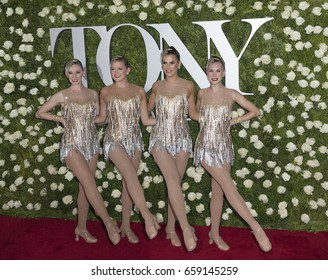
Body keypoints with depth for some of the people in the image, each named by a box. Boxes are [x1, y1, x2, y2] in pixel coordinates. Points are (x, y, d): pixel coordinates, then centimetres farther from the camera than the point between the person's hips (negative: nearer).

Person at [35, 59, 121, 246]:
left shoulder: (93, 94, 7)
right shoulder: (62, 95, -1)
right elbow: (40, 112, 7)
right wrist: (60, 118, -2)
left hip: (91, 144, 4)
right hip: (72, 145, -4)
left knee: (85, 186, 8)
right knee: (89, 183, -18)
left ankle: (82, 228, 20)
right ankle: (109, 223, -17)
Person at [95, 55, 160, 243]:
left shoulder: (139, 91, 6)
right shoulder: (105, 92, 4)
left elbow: (146, 120, 8)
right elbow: (102, 118, 15)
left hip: (134, 140, 2)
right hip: (115, 140, -2)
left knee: (128, 181, 4)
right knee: (131, 176, -23)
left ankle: (126, 226, 14)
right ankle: (148, 217, -22)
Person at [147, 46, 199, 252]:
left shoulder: (188, 86, 2)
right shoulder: (157, 86, 6)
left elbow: (192, 113, 9)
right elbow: (148, 109, 21)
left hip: (181, 139, 1)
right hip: (160, 138, 0)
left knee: (175, 183, 4)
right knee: (173, 181, -17)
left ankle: (171, 227, 16)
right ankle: (186, 227, -19)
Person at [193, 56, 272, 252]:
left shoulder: (231, 94, 0)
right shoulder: (202, 93, 2)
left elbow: (255, 111, 6)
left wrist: (234, 121, 0)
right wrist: (204, 120, 5)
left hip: (224, 147, 2)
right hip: (206, 146, -2)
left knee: (218, 191, 8)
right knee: (229, 186, -13)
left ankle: (214, 233, 21)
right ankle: (256, 227, -12)